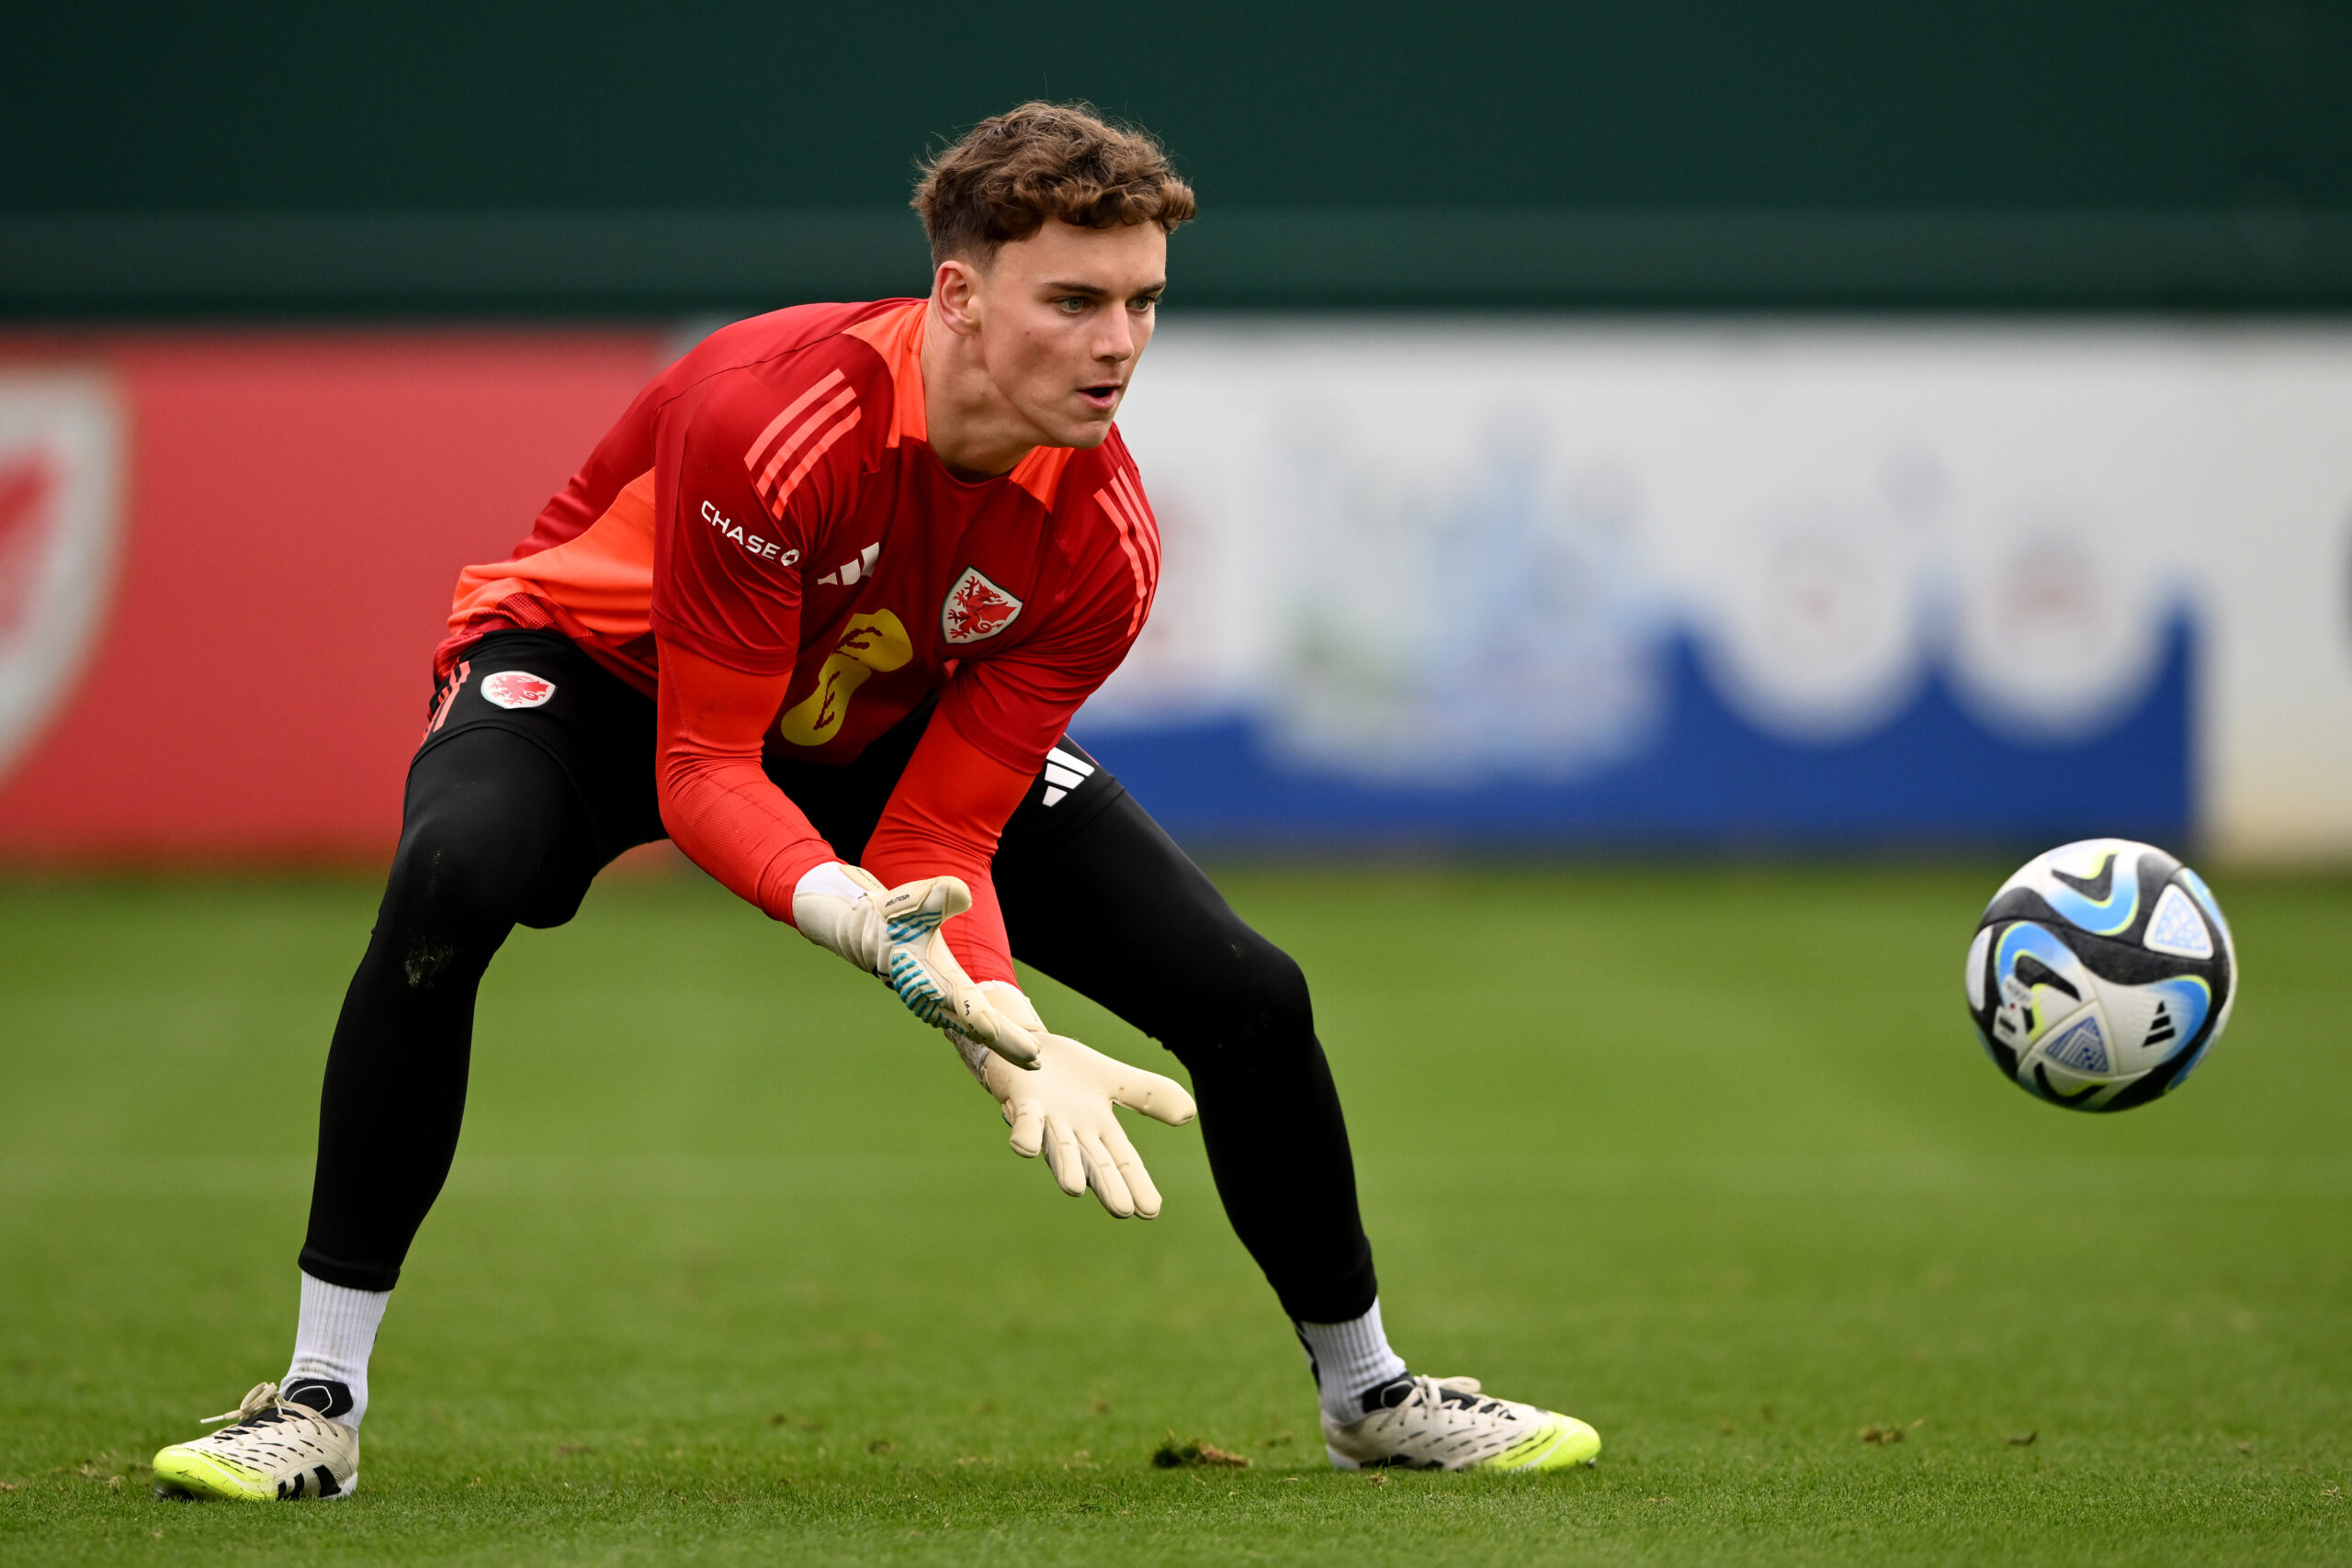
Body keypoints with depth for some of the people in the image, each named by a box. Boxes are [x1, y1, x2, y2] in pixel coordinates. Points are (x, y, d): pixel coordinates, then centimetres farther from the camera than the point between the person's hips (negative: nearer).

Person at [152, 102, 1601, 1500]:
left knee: (1245, 994, -6)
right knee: (449, 879, -39)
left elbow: (942, 840, -21)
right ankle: (321, 1405, -30)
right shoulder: (773, 417, -37)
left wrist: (1009, 1031, -39)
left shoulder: (1102, 540, -23)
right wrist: (845, 910, -53)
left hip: (888, 732, 4)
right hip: (601, 665, -4)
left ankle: (1368, 1394, 21)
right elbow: (702, 768, -34)